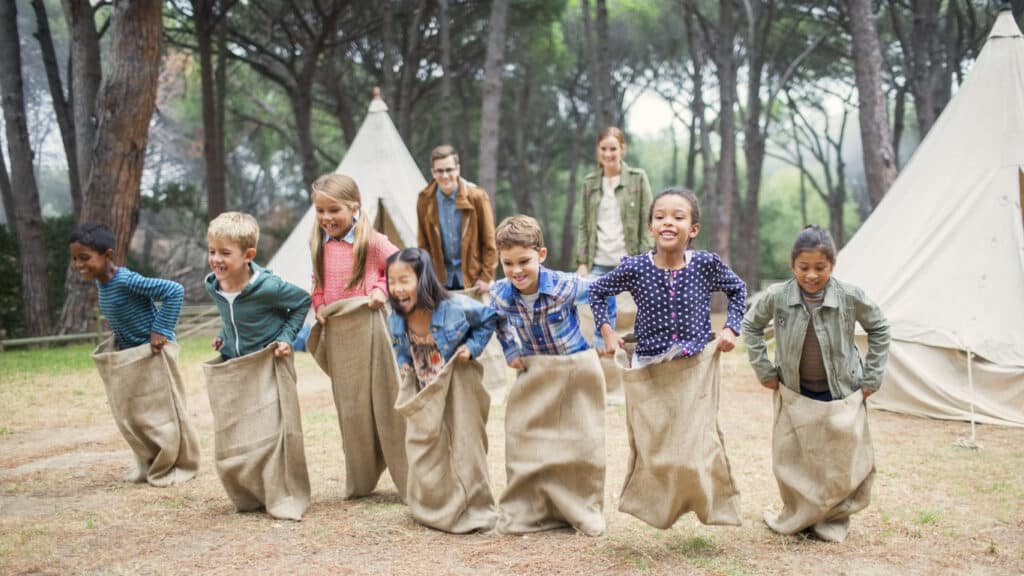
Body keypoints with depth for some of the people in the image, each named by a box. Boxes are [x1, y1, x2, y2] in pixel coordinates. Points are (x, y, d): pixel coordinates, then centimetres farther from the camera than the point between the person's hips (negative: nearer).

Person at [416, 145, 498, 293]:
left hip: (472, 277, -2)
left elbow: (489, 241, -3)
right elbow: (423, 243, 7)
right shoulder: (425, 200, 0)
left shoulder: (477, 197, -7)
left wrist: (487, 277, -6)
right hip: (441, 279, 2)